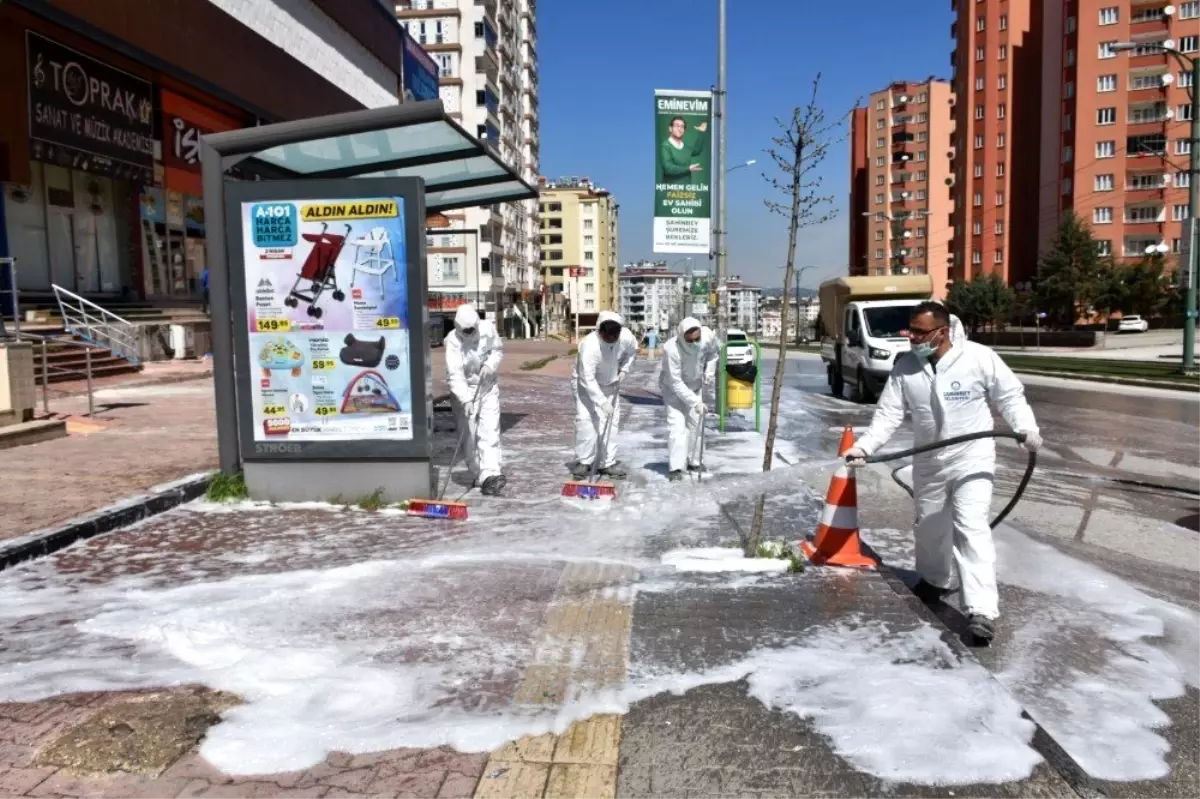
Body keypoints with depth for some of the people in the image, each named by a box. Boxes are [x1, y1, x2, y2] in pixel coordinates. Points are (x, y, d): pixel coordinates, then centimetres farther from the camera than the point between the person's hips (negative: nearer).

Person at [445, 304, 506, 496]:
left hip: (487, 387, 2)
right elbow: (455, 374, -29)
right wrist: (465, 399, -41)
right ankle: (479, 476, 14)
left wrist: (491, 365, -14)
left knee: (490, 431, -9)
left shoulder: (488, 329, -12)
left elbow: (498, 350, 6)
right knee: (470, 435, 2)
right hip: (464, 390, -2)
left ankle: (490, 475, -15)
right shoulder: (453, 341, -22)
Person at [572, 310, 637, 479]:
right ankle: (583, 462, -2)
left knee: (610, 421, 3)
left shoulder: (627, 337, -21)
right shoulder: (589, 345, -37)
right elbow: (588, 379, -39)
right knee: (585, 421, -14)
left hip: (609, 384, 5)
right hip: (585, 384, -5)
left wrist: (624, 370, -5)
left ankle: (608, 463, 11)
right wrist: (602, 402, -44)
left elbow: (632, 351, 6)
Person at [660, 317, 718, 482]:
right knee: (677, 424, -16)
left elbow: (714, 352, 2)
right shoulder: (671, 349, -39)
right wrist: (695, 402, -36)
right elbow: (676, 383, -34)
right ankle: (676, 468, -15)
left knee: (695, 423, 9)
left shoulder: (708, 336, -26)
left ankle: (693, 461, 24)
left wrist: (709, 371, -10)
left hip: (695, 385, 5)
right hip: (673, 387, -5)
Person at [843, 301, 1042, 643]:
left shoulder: (979, 358, -15)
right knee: (929, 526, 18)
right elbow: (888, 414, -5)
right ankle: (933, 580, 43)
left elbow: (1010, 396, -4)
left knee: (972, 529, -13)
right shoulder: (905, 366, -6)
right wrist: (864, 446, -17)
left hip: (972, 459, -4)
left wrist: (1027, 428, -18)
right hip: (928, 462, 4)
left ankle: (982, 609, -13)